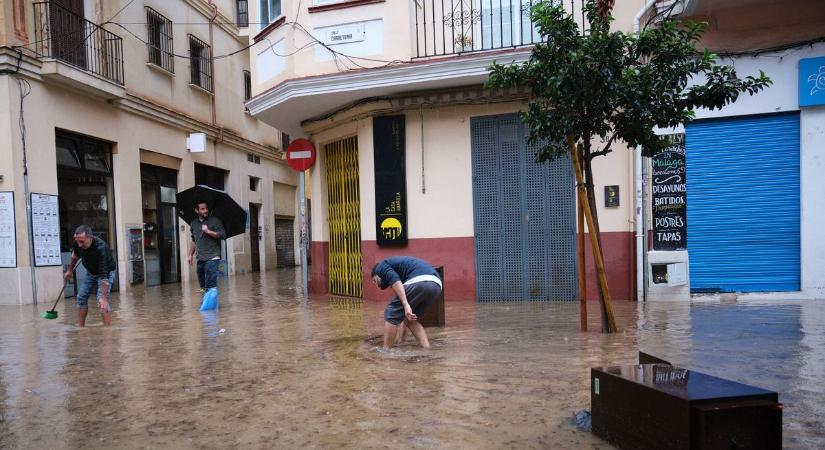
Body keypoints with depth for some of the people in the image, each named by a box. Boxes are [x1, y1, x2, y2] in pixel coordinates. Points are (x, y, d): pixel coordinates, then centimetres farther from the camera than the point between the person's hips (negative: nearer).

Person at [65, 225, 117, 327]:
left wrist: (104, 298, -42)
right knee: (81, 297, 4)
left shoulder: (101, 248, -39)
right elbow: (75, 255, 9)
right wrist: (70, 270, 19)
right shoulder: (77, 244, -20)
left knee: (101, 300, -21)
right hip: (91, 272, 7)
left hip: (107, 271, -7)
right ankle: (80, 327, 15)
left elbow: (104, 275, -40)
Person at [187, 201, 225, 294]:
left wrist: (208, 231, -16)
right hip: (200, 259, 6)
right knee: (202, 285, 12)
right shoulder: (193, 224, 14)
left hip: (212, 258, -6)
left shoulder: (215, 221, -2)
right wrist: (190, 255, 20)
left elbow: (223, 235, -10)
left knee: (210, 285, -13)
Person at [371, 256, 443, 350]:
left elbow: (394, 280, -8)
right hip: (436, 284, 9)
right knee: (410, 319, 25)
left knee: (391, 315, 8)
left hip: (419, 281, -9)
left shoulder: (381, 267, 18)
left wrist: (405, 305, -16)